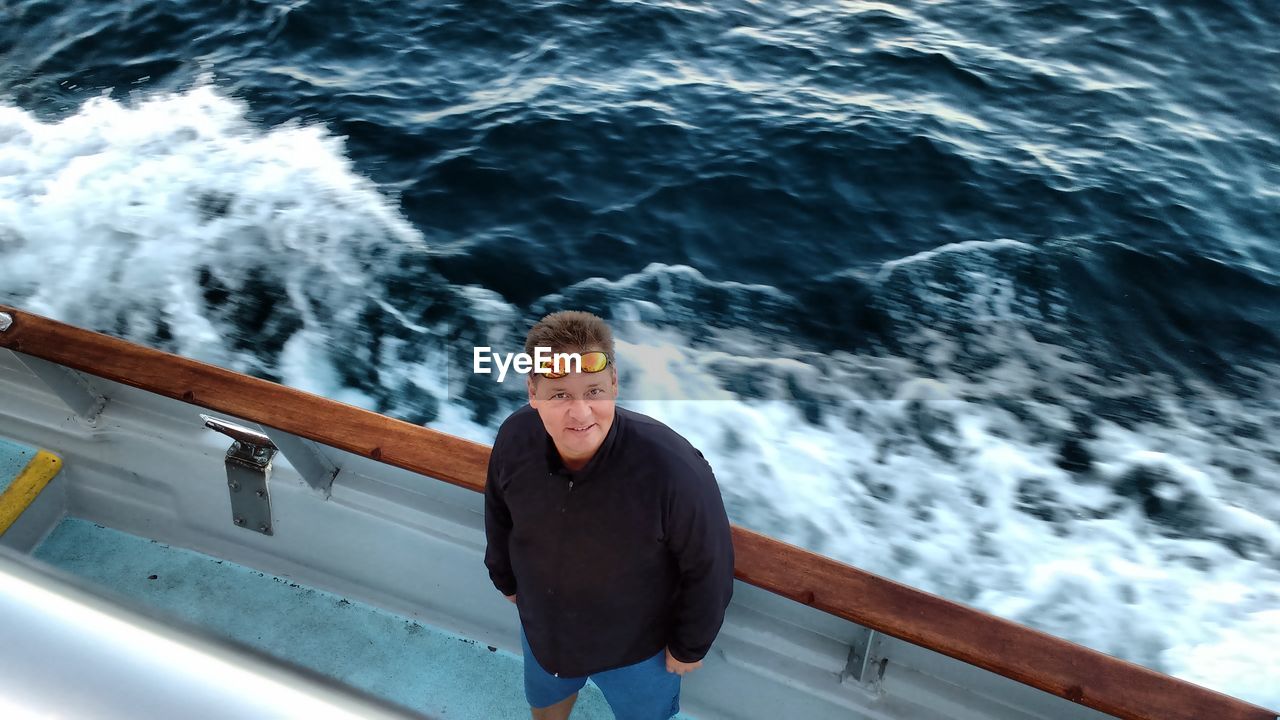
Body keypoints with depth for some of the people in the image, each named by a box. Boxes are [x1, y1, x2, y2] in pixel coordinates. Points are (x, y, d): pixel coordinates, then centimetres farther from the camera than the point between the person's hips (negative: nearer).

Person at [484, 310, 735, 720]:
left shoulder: (673, 468, -41)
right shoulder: (514, 439, -27)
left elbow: (708, 568, -23)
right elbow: (499, 513, -4)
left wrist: (689, 647, -9)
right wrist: (504, 577, 11)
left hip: (636, 645, -3)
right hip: (541, 625, 4)